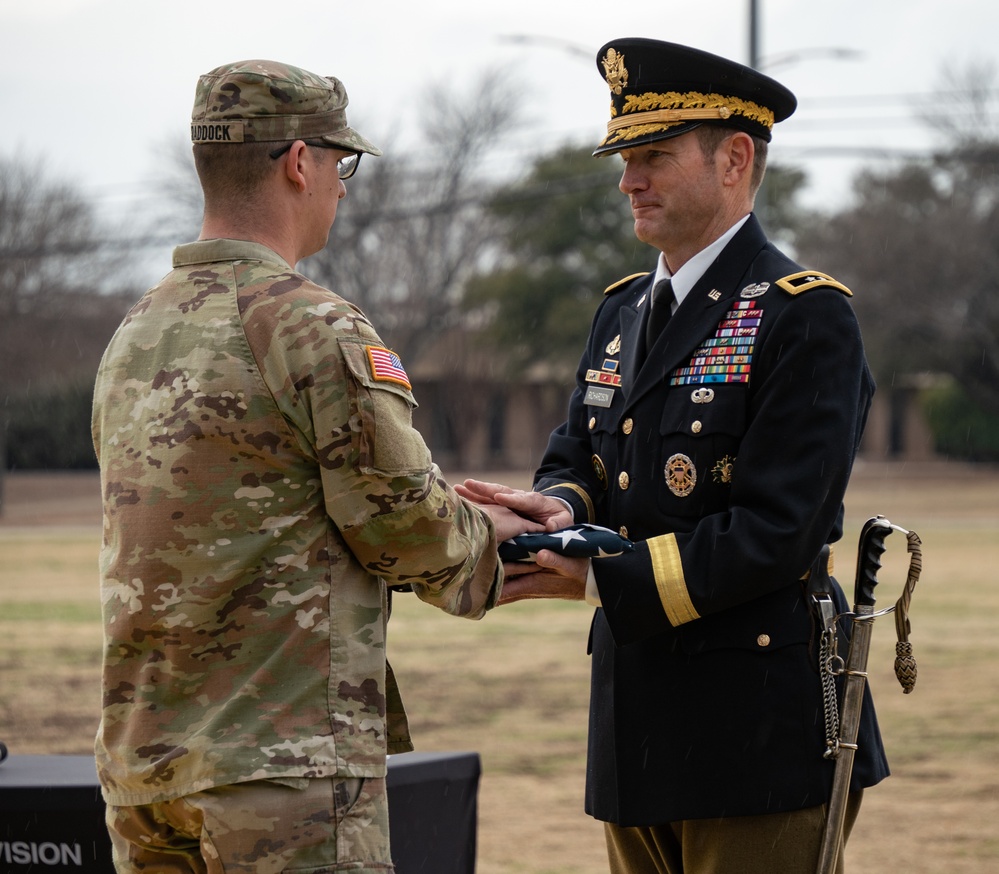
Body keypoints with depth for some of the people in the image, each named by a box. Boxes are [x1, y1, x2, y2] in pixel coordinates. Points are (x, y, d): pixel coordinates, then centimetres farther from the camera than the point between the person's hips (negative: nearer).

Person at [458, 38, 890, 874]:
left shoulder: (807, 318, -11)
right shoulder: (623, 311, 16)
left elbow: (774, 532, -18)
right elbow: (579, 458, 15)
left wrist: (598, 581, -20)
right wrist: (559, 508, -10)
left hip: (758, 735, -8)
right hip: (642, 728, 8)